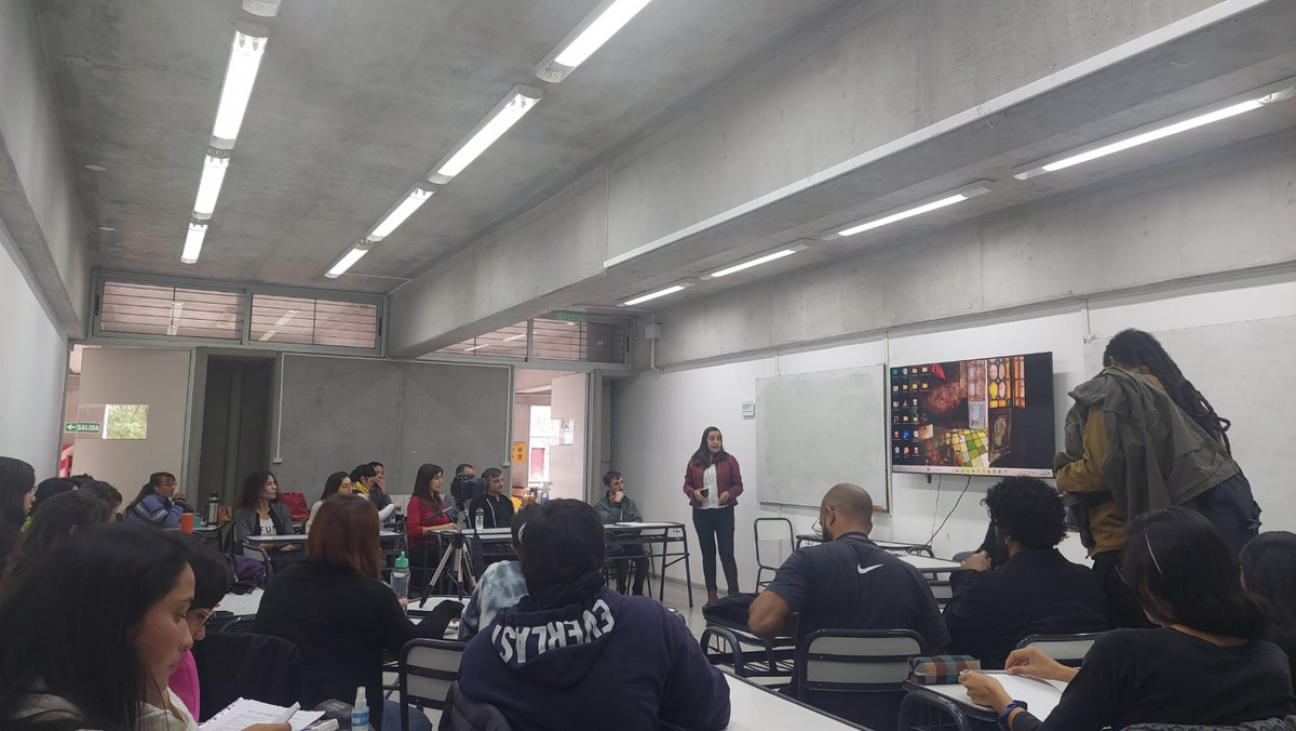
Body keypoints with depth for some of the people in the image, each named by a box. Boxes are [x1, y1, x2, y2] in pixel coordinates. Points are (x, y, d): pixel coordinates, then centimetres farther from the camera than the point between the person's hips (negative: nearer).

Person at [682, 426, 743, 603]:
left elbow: (738, 485, 1)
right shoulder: (695, 461, 3)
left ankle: (734, 593, -2)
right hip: (701, 513, 2)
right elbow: (687, 484, 7)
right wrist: (694, 493, -13)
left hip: (724, 512, -2)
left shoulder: (729, 460, -2)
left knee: (727, 553, -4)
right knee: (707, 552, 10)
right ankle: (711, 594, 17)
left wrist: (729, 493, -19)